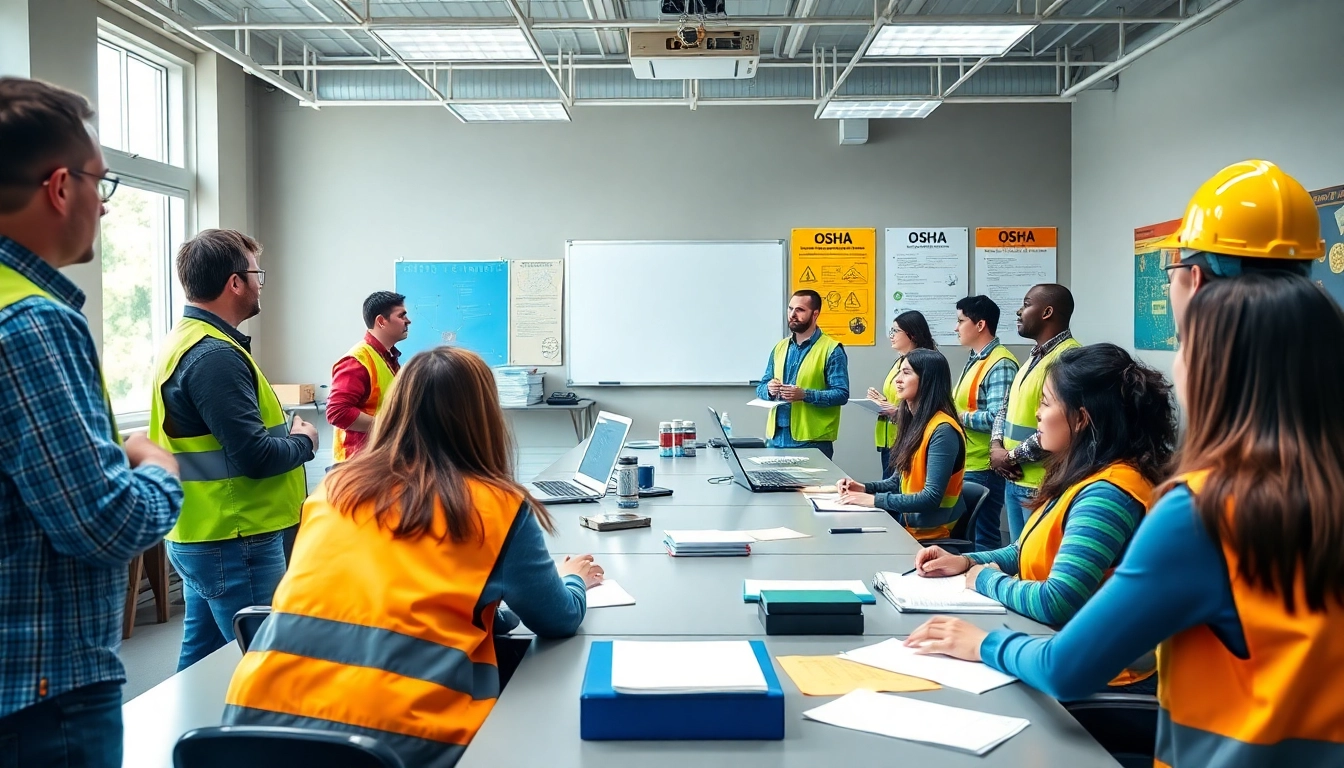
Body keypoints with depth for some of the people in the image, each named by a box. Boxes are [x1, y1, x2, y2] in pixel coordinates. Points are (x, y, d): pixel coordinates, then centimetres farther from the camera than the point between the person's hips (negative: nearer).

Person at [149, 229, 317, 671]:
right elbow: (255, 456, -24)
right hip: (235, 543, -10)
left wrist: (283, 434, 7)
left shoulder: (185, 340, 11)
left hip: (200, 536, 10)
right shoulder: (215, 356, -20)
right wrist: (304, 441, -6)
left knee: (202, 658, 18)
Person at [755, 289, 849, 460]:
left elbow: (841, 394, -11)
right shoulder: (780, 347, 13)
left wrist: (805, 395, -23)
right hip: (776, 437, 5)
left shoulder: (832, 350, -5)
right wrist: (769, 389, -8)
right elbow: (761, 387, 15)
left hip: (812, 440, -5)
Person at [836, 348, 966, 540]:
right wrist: (865, 488, -2)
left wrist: (875, 500, -22)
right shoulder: (912, 422, 8)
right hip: (905, 520, 7)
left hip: (927, 532, -7)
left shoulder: (942, 431, -18)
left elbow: (931, 497, -23)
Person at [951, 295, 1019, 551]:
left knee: (982, 538, 1)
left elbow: (998, 417, -26)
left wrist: (959, 416, -16)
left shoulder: (1000, 364, -17)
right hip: (965, 465, 10)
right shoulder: (975, 359, 14)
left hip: (983, 469, -10)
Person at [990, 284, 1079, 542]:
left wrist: (1010, 456, -14)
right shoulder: (1034, 356, 15)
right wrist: (996, 447, 0)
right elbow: (1006, 407, 19)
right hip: (1014, 480, 9)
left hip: (1042, 486, -9)